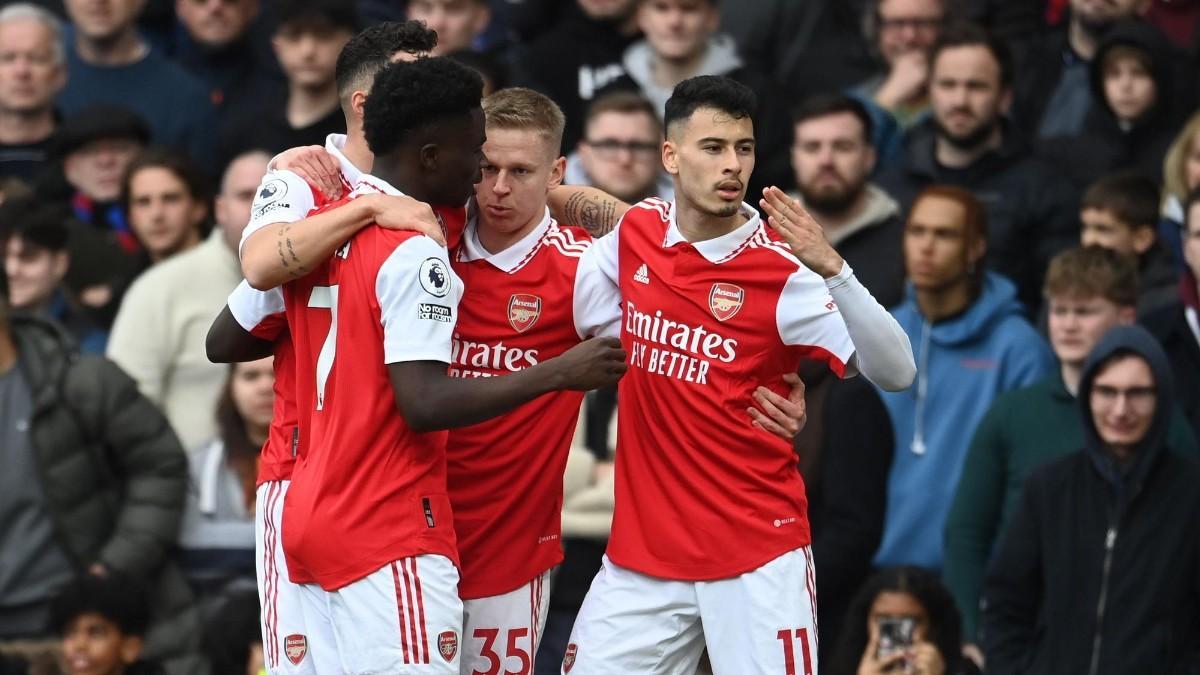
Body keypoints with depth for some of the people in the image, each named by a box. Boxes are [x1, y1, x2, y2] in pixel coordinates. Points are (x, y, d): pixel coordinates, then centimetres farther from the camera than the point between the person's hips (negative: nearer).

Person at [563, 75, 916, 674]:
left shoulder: (783, 271, -12)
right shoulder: (635, 233, 2)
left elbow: (895, 372, -22)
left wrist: (831, 271, -32)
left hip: (756, 561, -5)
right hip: (641, 551, 5)